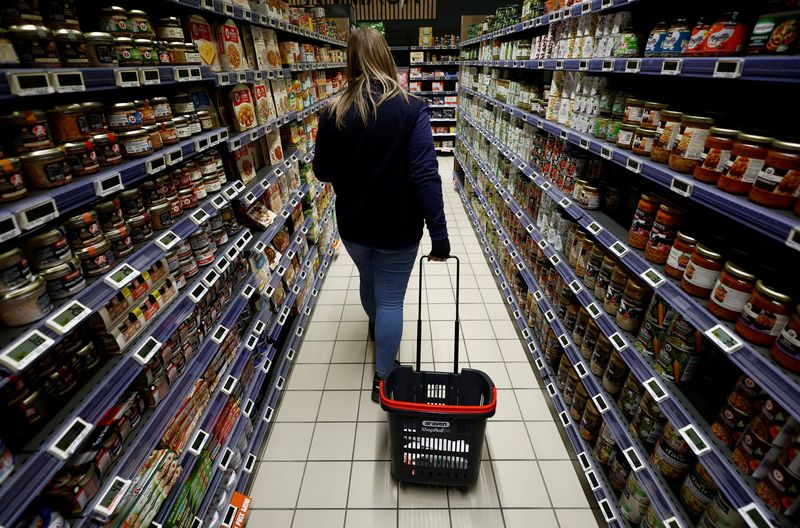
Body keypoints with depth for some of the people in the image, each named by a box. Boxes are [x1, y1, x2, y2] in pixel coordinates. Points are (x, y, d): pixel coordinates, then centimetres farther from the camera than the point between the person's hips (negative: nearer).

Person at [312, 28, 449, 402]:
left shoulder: (334, 112, -6)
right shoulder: (411, 108, -13)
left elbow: (322, 172, 2)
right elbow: (425, 175, -20)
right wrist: (439, 235, -18)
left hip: (354, 225, 3)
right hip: (398, 228, -3)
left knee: (368, 280, 29)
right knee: (391, 298, 11)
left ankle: (375, 326, 59)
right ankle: (382, 378, 24)